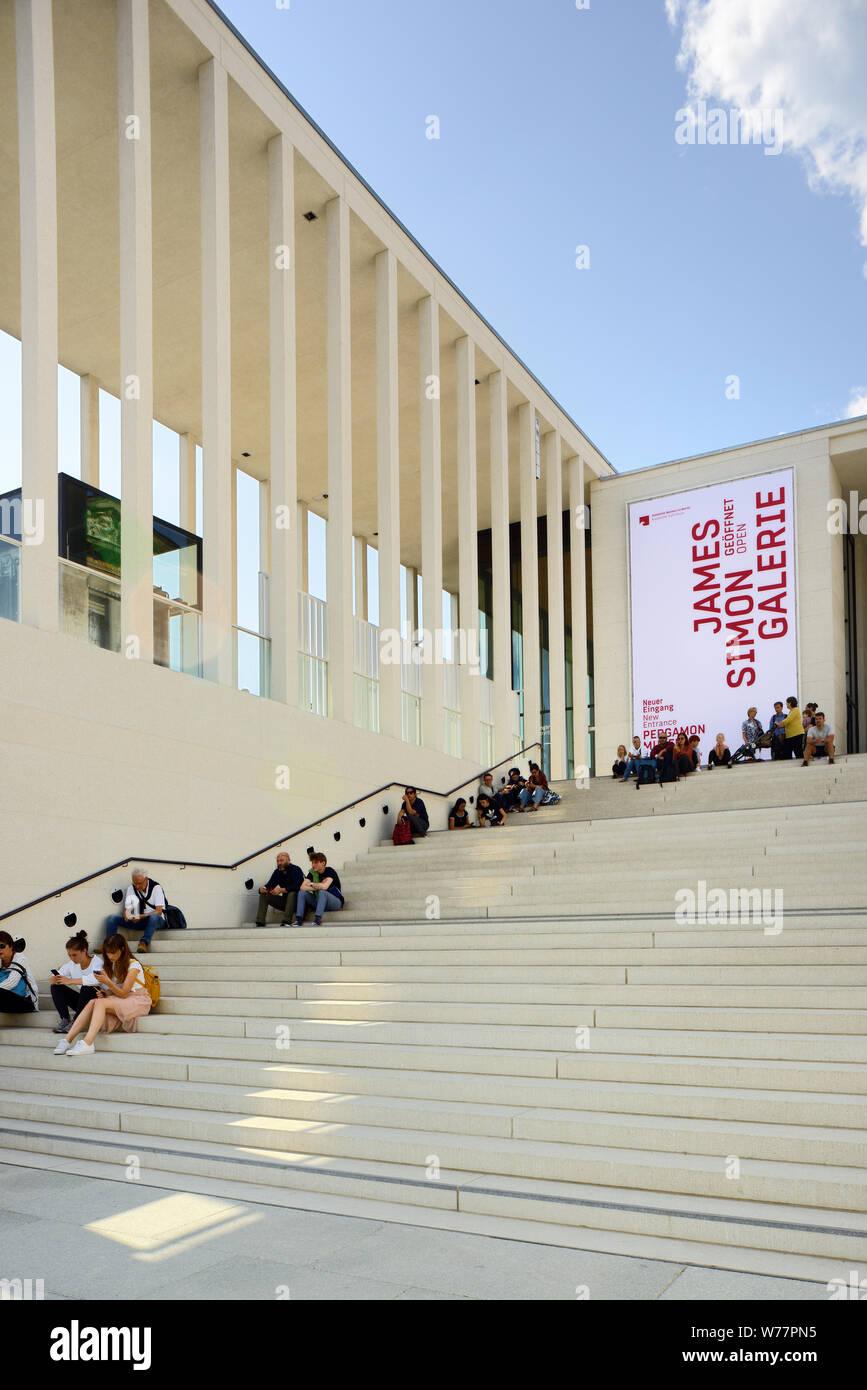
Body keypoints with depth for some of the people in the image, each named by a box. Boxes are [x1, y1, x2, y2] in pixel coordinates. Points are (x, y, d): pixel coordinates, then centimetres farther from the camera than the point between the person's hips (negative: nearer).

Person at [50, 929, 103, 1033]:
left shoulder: (97, 961, -17)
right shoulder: (72, 964, 4)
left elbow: (95, 979, -40)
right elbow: (53, 980, 4)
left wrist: (70, 981, -39)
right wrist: (55, 980, -22)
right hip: (81, 999, 6)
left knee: (86, 987, -35)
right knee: (56, 987, -6)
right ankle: (64, 1020, -9)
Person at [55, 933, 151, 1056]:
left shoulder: (133, 965, -8)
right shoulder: (112, 965, 13)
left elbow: (123, 994, -13)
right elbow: (114, 991, 12)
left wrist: (107, 982, -24)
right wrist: (104, 993, -10)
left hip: (138, 1001, -6)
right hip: (118, 1000, 6)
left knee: (100, 1003, -29)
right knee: (93, 1002, -22)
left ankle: (87, 1043, -44)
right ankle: (67, 1040, -32)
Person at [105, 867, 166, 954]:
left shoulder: (156, 887, -9)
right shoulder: (131, 888, 4)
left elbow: (159, 911, -16)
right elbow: (127, 908, 4)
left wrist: (142, 916, -29)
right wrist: (127, 916, -20)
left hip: (157, 921, -4)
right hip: (136, 920, 4)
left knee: (154, 916, -41)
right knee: (113, 917, -14)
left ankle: (144, 943, -44)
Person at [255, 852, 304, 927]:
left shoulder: (296, 870, -14)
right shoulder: (277, 872, 7)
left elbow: (297, 887, -27)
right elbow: (269, 885, 3)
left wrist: (281, 890, -29)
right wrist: (262, 889, -21)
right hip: (285, 901, 7)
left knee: (292, 893, -38)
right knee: (263, 895, -3)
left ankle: (286, 921, -42)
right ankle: (260, 922, -12)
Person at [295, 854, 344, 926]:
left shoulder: (329, 871, -13)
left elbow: (324, 887, -30)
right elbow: (302, 887, -9)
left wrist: (311, 884, -12)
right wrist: (318, 886, -19)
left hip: (336, 902, -6)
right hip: (319, 901, 6)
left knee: (322, 892, -35)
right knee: (301, 892, -11)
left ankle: (317, 919, -41)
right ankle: (299, 919, -22)